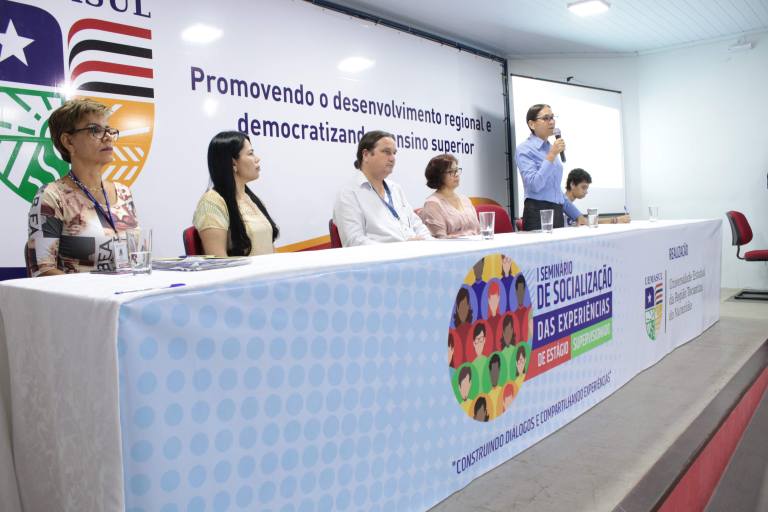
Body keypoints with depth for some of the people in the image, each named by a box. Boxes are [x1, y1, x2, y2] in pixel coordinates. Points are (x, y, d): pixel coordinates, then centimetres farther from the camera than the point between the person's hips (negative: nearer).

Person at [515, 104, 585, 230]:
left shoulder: (551, 148, 15)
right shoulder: (524, 150, -7)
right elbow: (534, 185, -22)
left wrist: (577, 215, 18)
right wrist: (551, 155, -20)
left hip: (557, 213, 7)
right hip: (537, 214, -7)